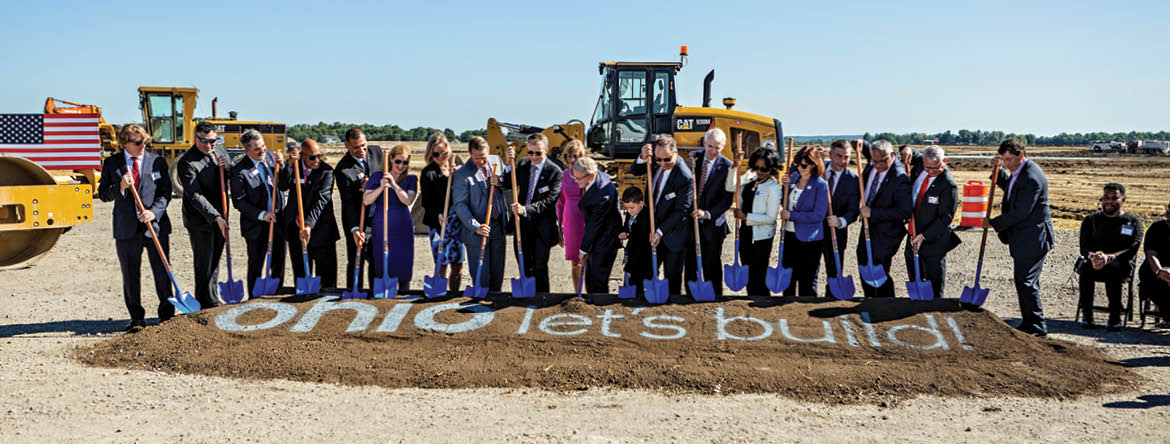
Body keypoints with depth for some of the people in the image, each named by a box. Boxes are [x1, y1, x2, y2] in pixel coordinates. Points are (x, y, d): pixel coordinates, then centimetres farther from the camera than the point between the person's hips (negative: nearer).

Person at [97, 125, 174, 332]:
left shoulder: (157, 162, 6)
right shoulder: (111, 164, 6)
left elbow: (165, 192, 3)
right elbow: (103, 194, 5)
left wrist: (154, 212, -13)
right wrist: (120, 187, -15)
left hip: (156, 225, 0)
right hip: (126, 228, 0)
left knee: (162, 272, 3)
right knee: (130, 276, 6)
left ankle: (167, 315, 15)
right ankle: (137, 319, 16)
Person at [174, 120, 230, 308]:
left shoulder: (220, 151, 4)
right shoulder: (186, 162, -18)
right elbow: (196, 196, -23)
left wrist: (227, 169, -8)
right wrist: (217, 218, -30)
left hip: (219, 216, 7)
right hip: (199, 220, -7)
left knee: (215, 261, 16)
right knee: (204, 264, 0)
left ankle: (214, 301, 27)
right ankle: (207, 304, 10)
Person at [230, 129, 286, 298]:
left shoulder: (271, 156, 1)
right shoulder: (239, 170, -13)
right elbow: (239, 201, -14)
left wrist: (282, 165, -12)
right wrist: (261, 214, -22)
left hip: (278, 221, 5)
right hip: (257, 225, -5)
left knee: (278, 262, 14)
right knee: (256, 265, 5)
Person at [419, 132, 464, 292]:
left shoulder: (456, 168, 10)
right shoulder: (428, 173, -2)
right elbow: (427, 201, -6)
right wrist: (438, 215, -22)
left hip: (456, 221, 4)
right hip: (438, 223, -4)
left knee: (458, 265, 7)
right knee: (442, 264, -5)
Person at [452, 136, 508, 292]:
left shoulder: (496, 162, 4)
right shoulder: (462, 174, -12)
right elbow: (459, 205, -13)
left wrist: (500, 182, -8)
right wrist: (476, 227, -22)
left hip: (498, 227, 5)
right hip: (477, 232, -5)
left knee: (498, 274, 13)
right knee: (481, 276, 0)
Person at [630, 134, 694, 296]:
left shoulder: (685, 178, -26)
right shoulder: (656, 164, -8)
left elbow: (681, 211, -22)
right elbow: (634, 172, 2)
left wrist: (660, 231, -23)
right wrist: (642, 158, -20)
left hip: (673, 235, -6)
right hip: (654, 229, 6)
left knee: (672, 277, 10)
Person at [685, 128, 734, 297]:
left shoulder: (727, 166, -9)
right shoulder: (694, 157, 2)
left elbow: (727, 199, -12)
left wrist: (707, 213, -23)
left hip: (713, 224, -3)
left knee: (712, 266, 6)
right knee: (690, 265, 13)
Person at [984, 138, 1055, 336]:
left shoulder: (1032, 178, -23)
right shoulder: (1020, 171, 9)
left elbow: (1020, 213, -23)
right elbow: (1008, 186, 30)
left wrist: (993, 223, -13)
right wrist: (998, 170, 11)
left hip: (1032, 239, -10)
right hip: (1023, 238, 10)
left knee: (1026, 281, -7)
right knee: (1023, 281, 15)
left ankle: (1037, 326, 3)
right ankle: (1029, 322, 25)